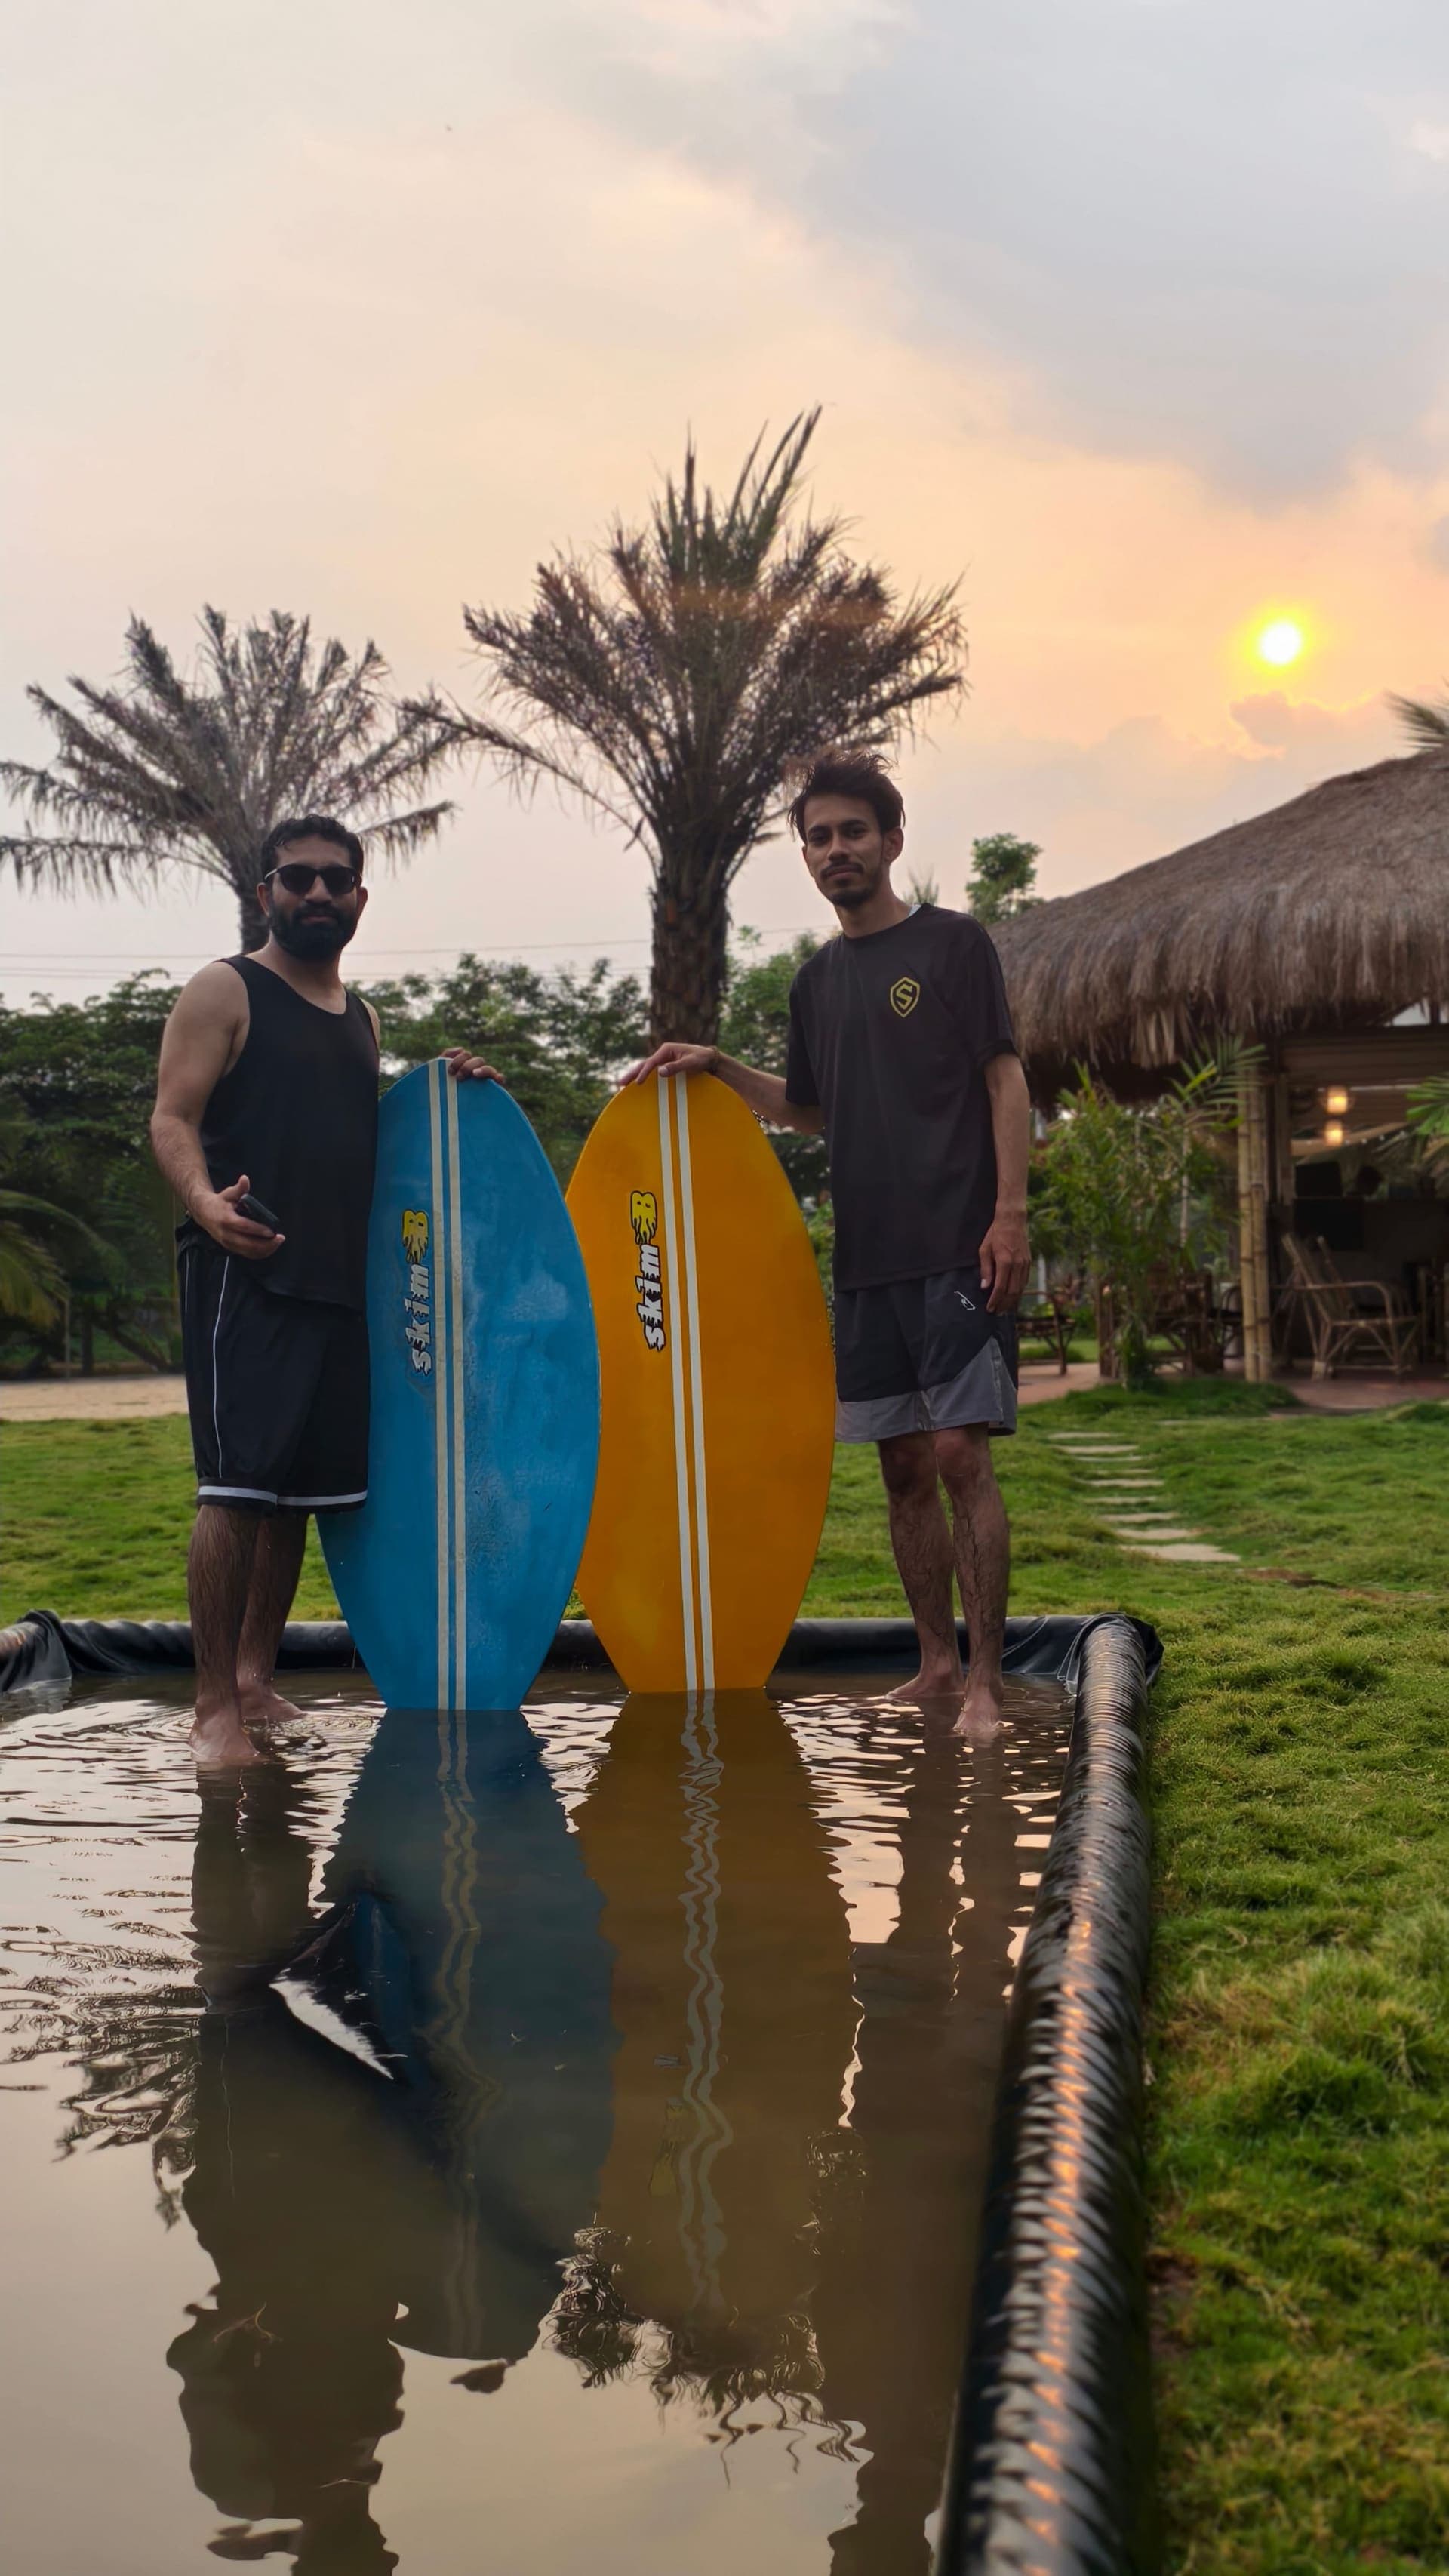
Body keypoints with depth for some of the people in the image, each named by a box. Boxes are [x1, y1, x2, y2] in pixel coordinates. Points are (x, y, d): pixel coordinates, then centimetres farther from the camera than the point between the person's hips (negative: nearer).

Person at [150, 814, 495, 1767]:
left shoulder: (362, 1017, 21)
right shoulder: (224, 992, 1)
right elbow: (173, 1118, -8)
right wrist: (205, 1199, -29)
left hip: (339, 1278, 7)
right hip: (244, 1269, -7)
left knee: (304, 1488, 8)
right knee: (238, 1483, -11)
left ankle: (257, 1681, 19)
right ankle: (216, 1708, -6)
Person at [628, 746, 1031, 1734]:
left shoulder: (953, 943, 0)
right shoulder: (818, 979, 16)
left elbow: (1005, 1079, -4)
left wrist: (1010, 1214, -13)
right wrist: (721, 1069, 10)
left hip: (958, 1247, -6)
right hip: (867, 1256, 6)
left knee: (961, 1452, -10)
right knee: (905, 1465, 8)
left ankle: (986, 1682, -4)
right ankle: (936, 1664, 19)